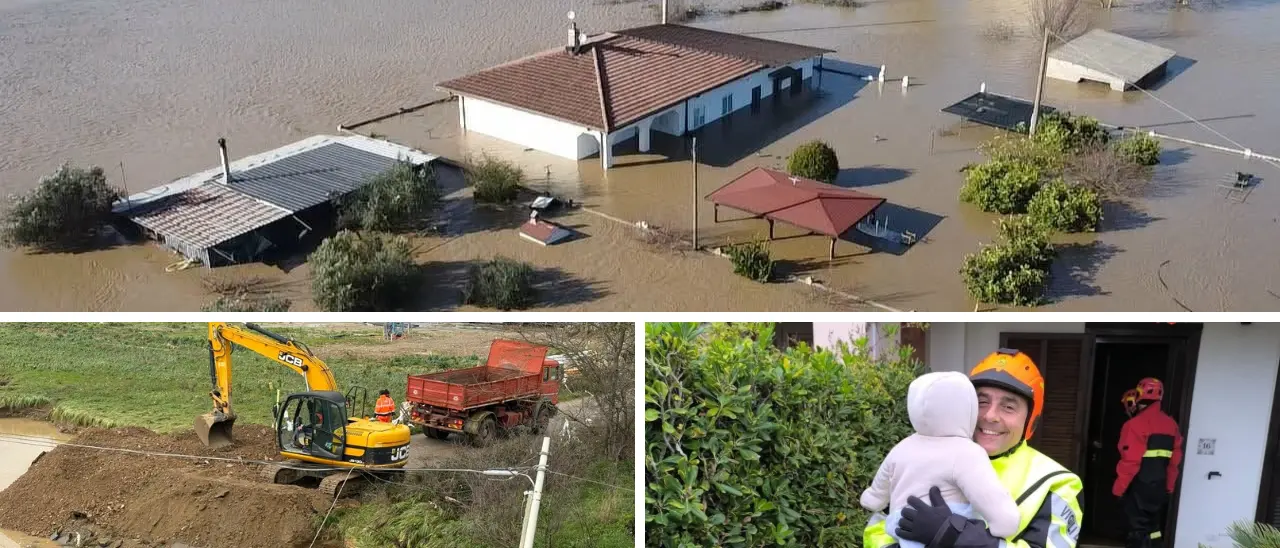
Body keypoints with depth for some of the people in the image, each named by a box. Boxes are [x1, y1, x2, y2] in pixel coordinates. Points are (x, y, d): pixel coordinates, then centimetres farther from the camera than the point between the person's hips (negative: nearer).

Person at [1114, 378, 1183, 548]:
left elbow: (1130, 461, -18)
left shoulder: (1137, 424, -16)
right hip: (1159, 487, 7)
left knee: (1138, 530, -4)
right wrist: (1169, 487, 17)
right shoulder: (1171, 424, 7)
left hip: (1139, 486, -7)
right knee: (1153, 529, 16)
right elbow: (1174, 461, 9)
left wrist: (1118, 488, -10)